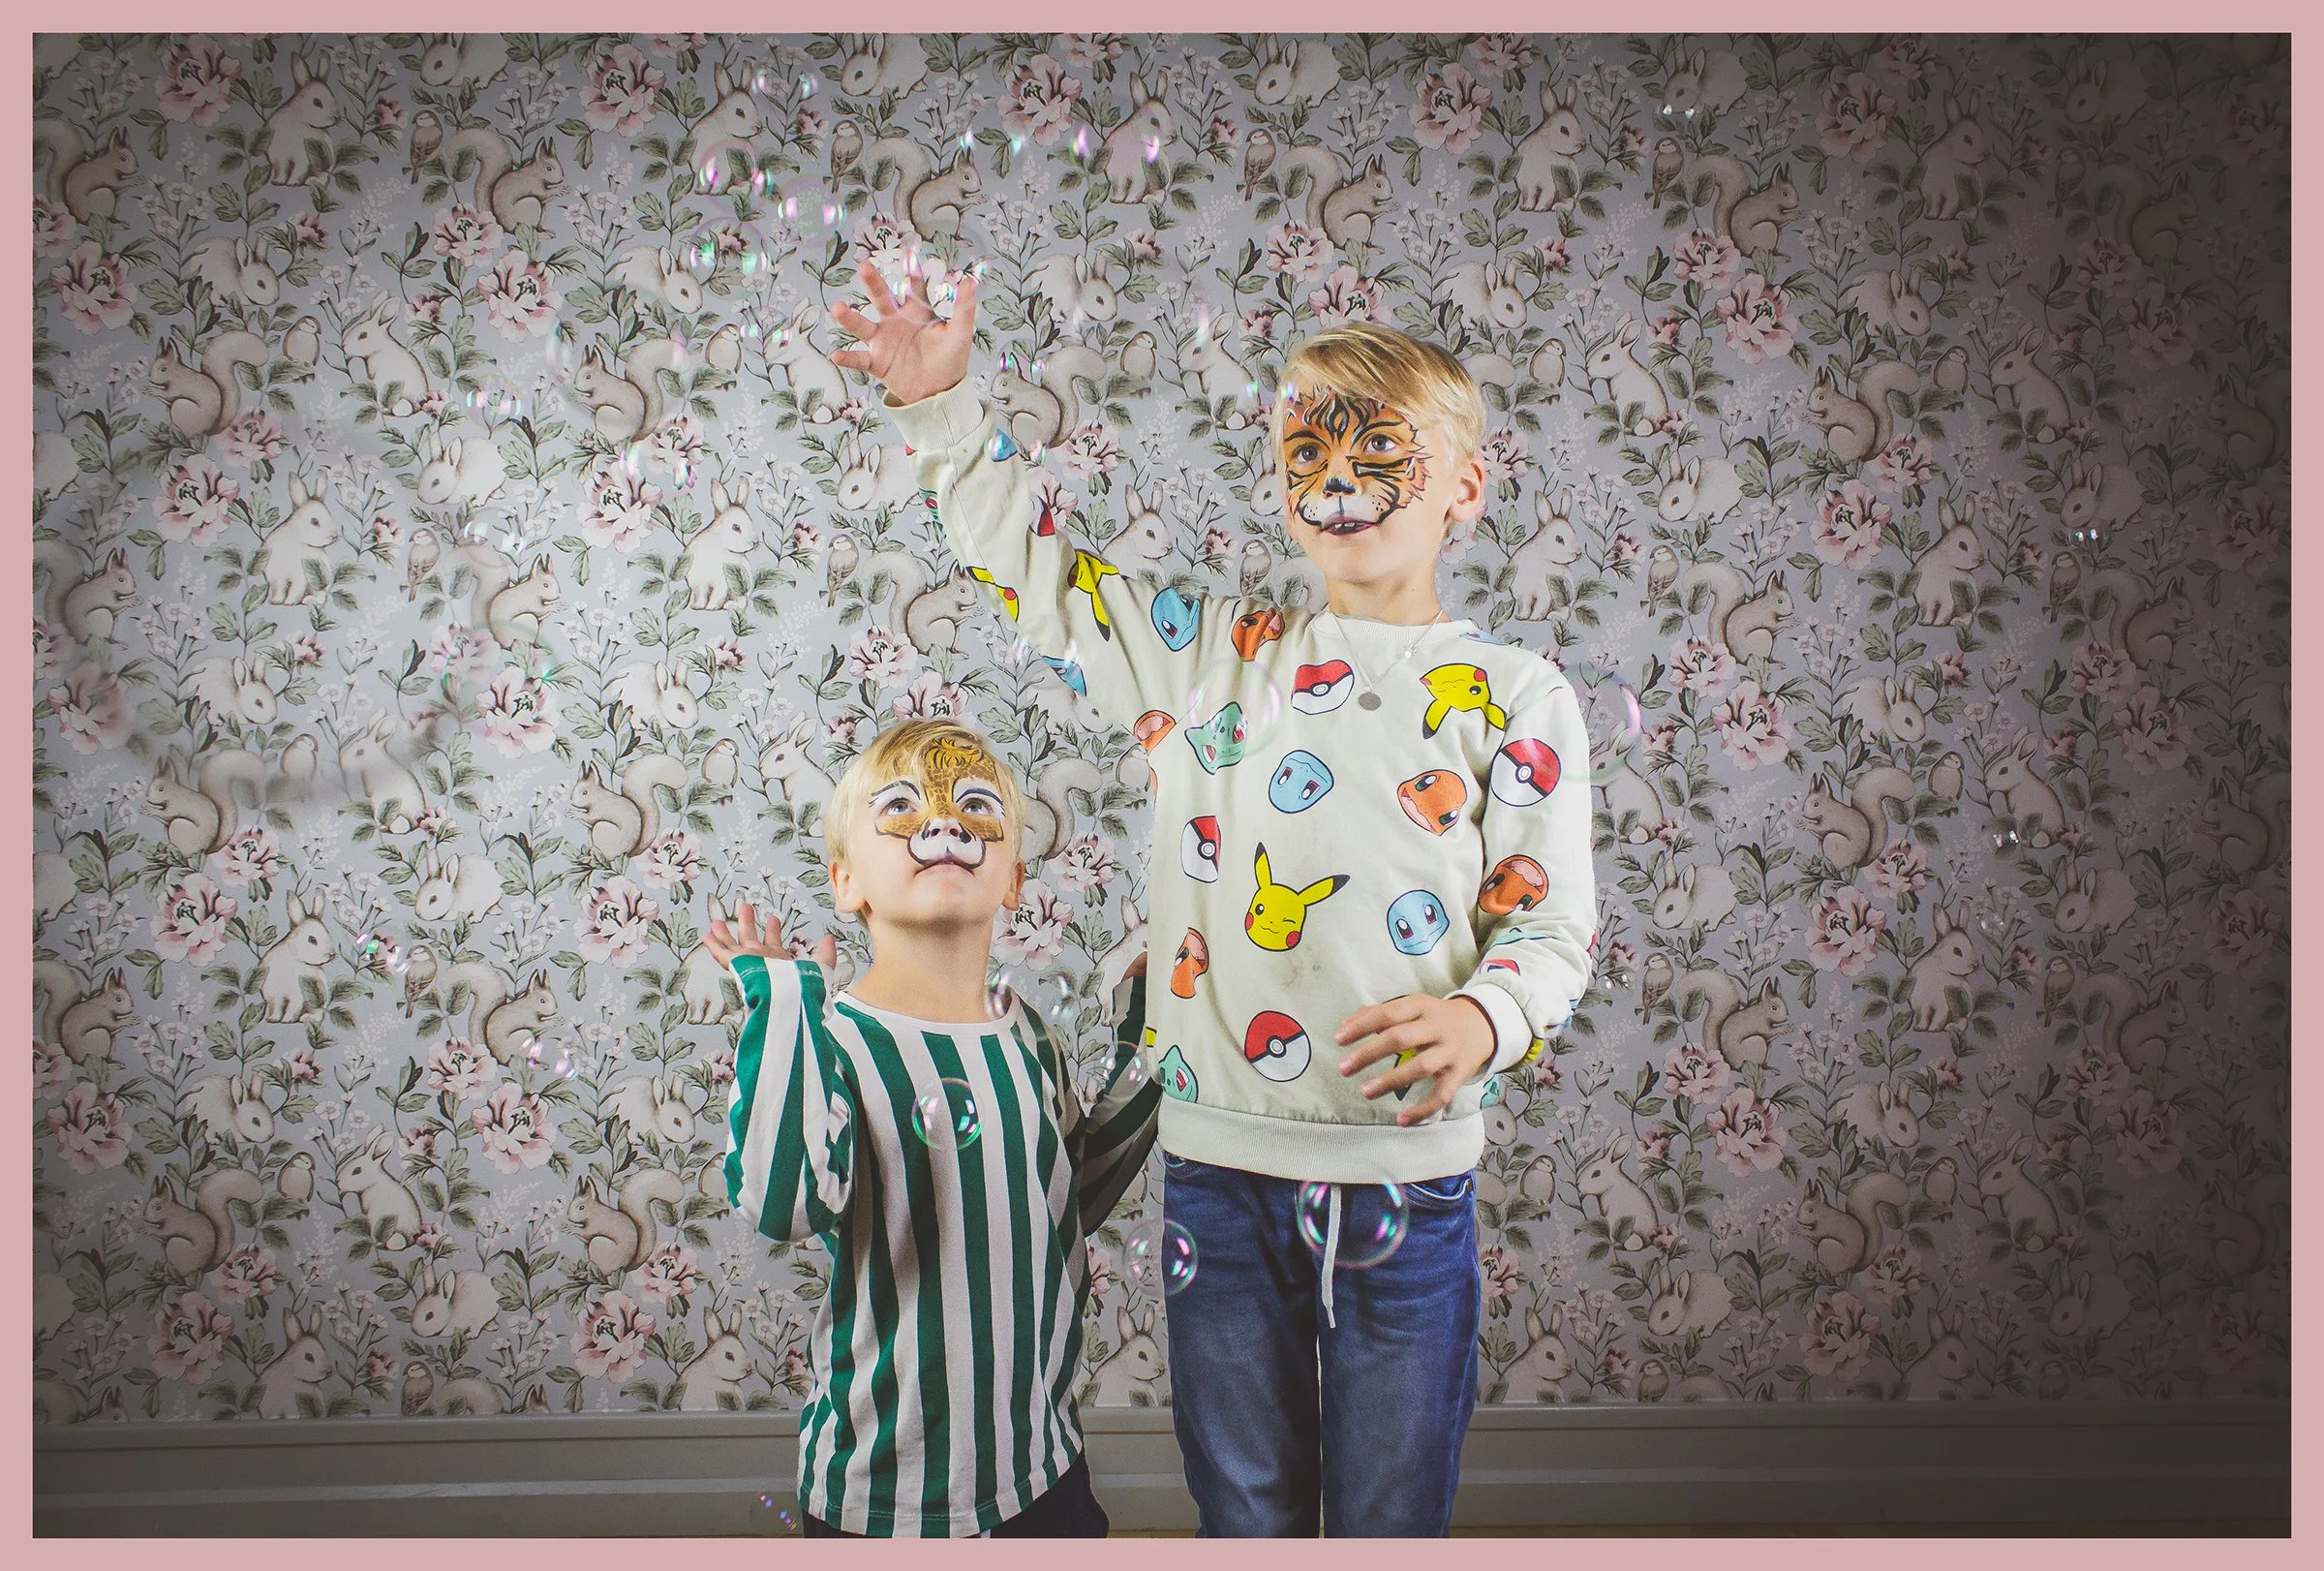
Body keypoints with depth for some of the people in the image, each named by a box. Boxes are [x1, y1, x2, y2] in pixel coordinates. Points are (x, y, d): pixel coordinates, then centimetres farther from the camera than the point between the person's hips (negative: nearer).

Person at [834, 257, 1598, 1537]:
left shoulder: (1515, 695, 0)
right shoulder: (1211, 656, 7)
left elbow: (1552, 920, -3)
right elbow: (1040, 574, 13)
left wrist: (1480, 1018, -23)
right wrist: (940, 408, 4)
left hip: (1407, 1178, -2)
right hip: (1219, 1163, 2)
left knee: (1391, 1527, 12)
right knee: (1244, 1518, 17)